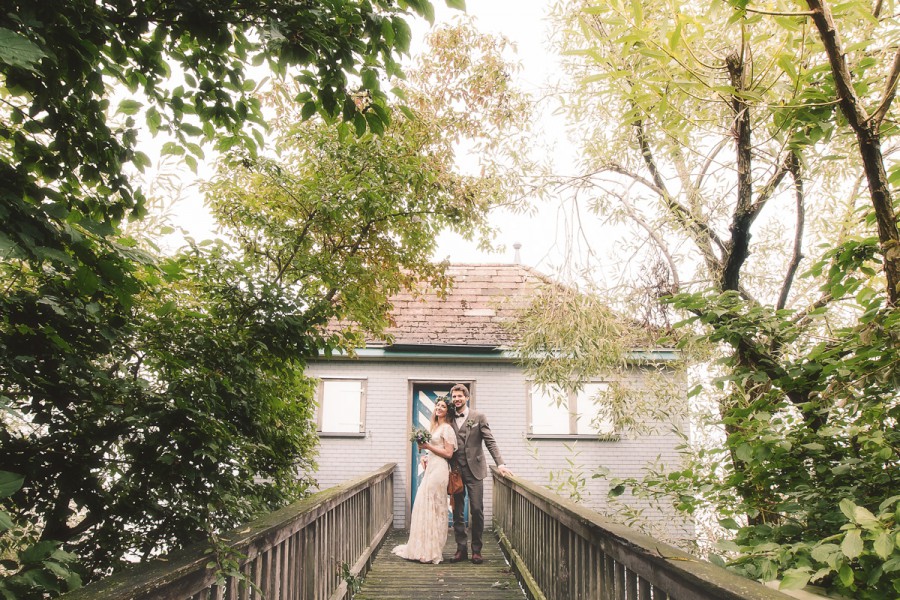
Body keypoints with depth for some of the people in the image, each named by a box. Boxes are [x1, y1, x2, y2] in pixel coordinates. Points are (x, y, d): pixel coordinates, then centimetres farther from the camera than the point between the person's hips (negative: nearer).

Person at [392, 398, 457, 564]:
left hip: (439, 469, -9)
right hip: (431, 469, 9)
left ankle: (431, 550, 2)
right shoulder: (435, 427, 18)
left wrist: (428, 446, -12)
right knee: (424, 505, 8)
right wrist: (427, 457, 9)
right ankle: (424, 548, 14)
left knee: (432, 507, -5)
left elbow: (448, 453, -13)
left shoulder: (446, 428, -8)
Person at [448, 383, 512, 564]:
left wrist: (500, 463, -13)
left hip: (474, 470, -2)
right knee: (457, 512, 5)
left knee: (477, 510, -3)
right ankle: (461, 548, 14)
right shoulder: (449, 420, 9)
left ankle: (476, 549, 8)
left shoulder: (479, 417, 3)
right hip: (455, 471, 2)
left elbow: (490, 442, -2)